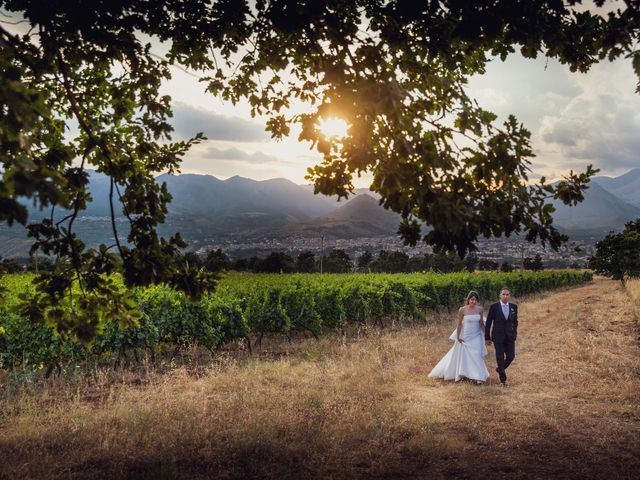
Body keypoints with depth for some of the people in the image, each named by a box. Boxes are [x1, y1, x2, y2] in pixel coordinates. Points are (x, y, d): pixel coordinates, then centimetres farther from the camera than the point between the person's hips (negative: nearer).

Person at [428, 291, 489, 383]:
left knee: (476, 355, -4)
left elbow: (481, 322, 7)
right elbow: (459, 324, -7)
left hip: (476, 336, 2)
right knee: (463, 355, 10)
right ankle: (461, 374, 28)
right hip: (465, 336, -2)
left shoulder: (479, 309, -3)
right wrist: (458, 337, -6)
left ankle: (478, 376, 5)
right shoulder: (462, 310, -12)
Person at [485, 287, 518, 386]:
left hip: (510, 336, 3)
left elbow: (515, 321, 15)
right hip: (498, 336, -3)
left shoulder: (514, 307, 2)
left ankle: (500, 369, 32)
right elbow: (488, 323, -4)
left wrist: (514, 333, 11)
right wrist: (487, 338, -4)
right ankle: (503, 379, 12)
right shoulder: (494, 306, -8)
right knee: (500, 357, 0)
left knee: (511, 356, 4)